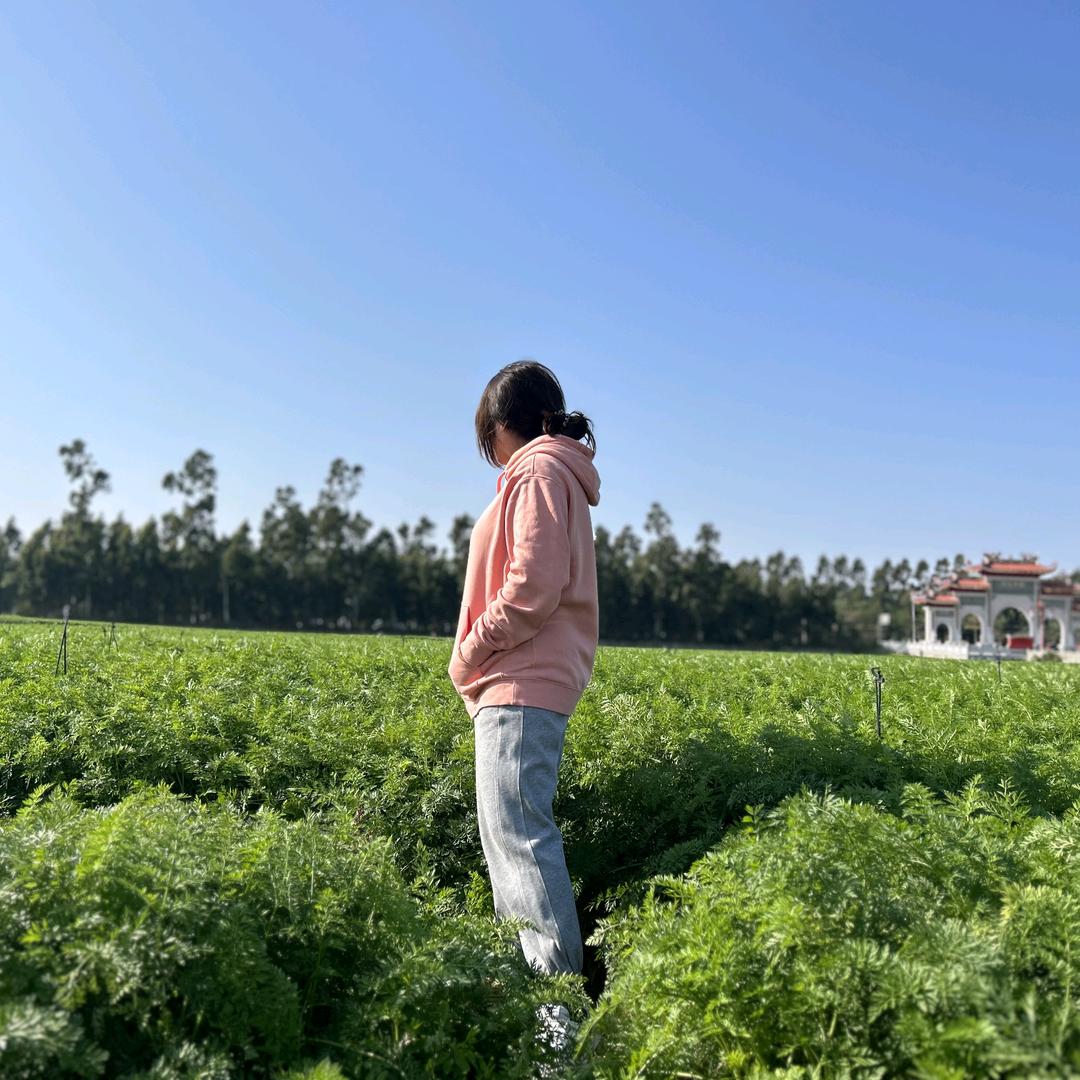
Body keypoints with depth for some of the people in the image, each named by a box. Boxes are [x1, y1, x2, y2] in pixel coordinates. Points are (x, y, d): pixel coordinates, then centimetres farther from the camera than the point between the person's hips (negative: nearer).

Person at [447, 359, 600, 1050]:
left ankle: (560, 1005, -11)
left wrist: (468, 654, -10)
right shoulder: (558, 474, 22)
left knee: (518, 834, -13)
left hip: (520, 685, -10)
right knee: (513, 832, 12)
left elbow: (532, 585, -19)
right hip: (532, 684, 10)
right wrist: (484, 657, 15)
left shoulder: (537, 470, -7)